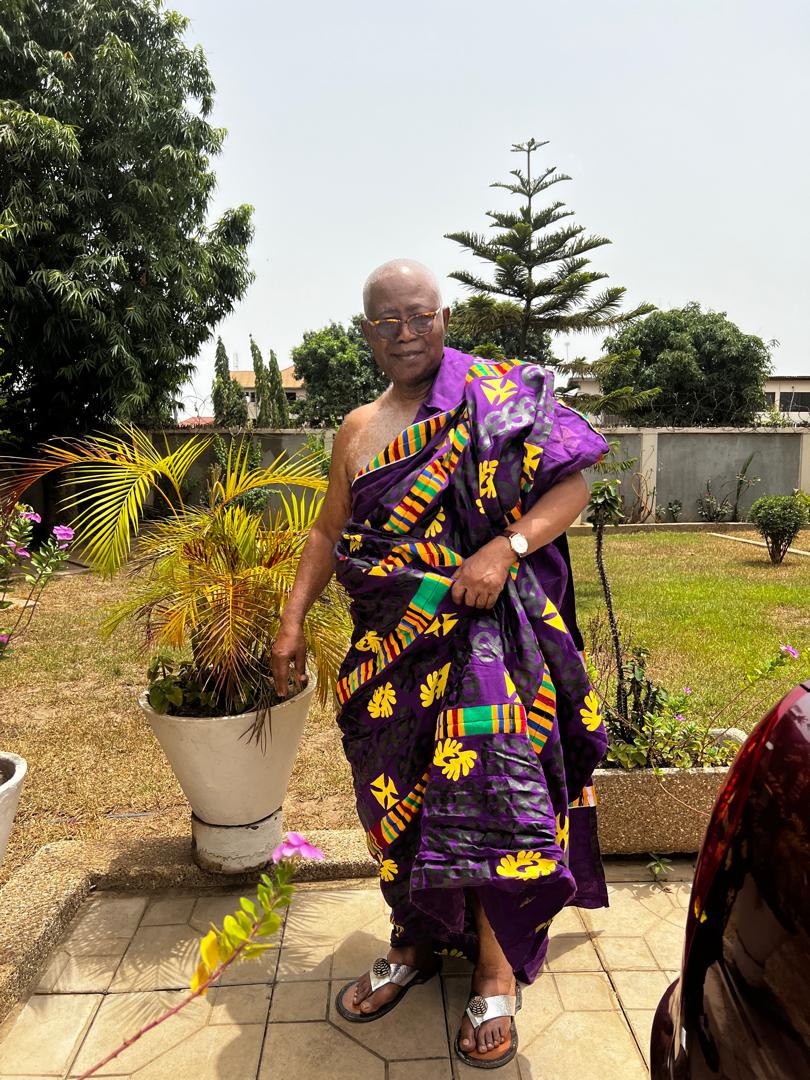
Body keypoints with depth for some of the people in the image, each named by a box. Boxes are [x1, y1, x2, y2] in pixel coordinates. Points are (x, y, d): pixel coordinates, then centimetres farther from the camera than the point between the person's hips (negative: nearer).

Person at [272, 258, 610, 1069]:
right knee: (398, 786, 12)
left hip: (482, 630, -4)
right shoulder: (357, 431, 13)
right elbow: (329, 531, 16)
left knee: (483, 784, -6)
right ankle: (416, 940, 36)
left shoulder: (497, 396, -2)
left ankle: (497, 969, 18)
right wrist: (292, 623, 10)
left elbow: (573, 484, -7)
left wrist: (504, 549, -22)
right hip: (391, 637, 5)